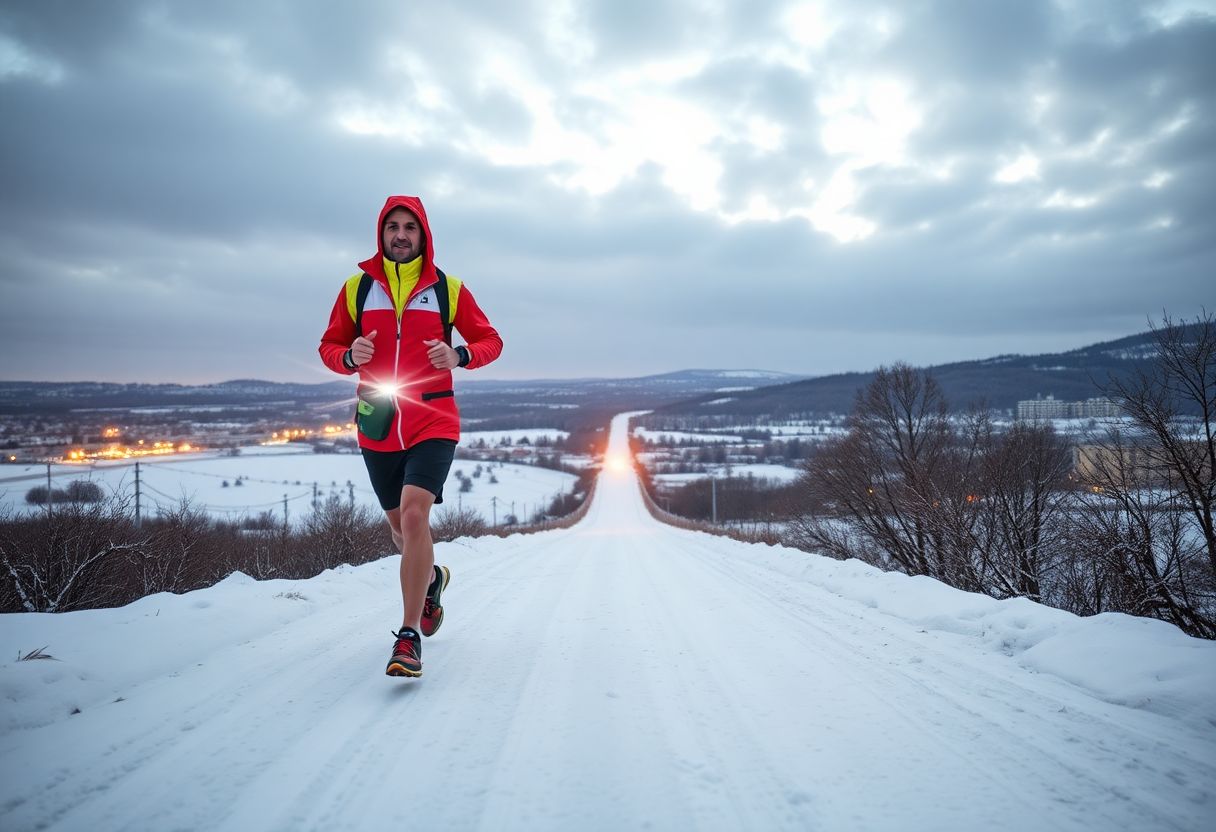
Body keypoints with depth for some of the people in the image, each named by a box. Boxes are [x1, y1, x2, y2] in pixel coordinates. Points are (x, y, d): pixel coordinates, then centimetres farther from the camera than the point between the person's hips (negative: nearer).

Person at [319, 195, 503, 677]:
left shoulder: (448, 289, 2)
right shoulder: (357, 287, 5)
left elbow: (491, 341, 6)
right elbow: (329, 346, 10)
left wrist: (460, 356, -16)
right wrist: (349, 356, -14)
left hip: (432, 422, -3)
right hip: (377, 425, 3)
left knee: (414, 514, -20)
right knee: (399, 524, 15)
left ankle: (409, 637, -13)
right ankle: (433, 578, 48)